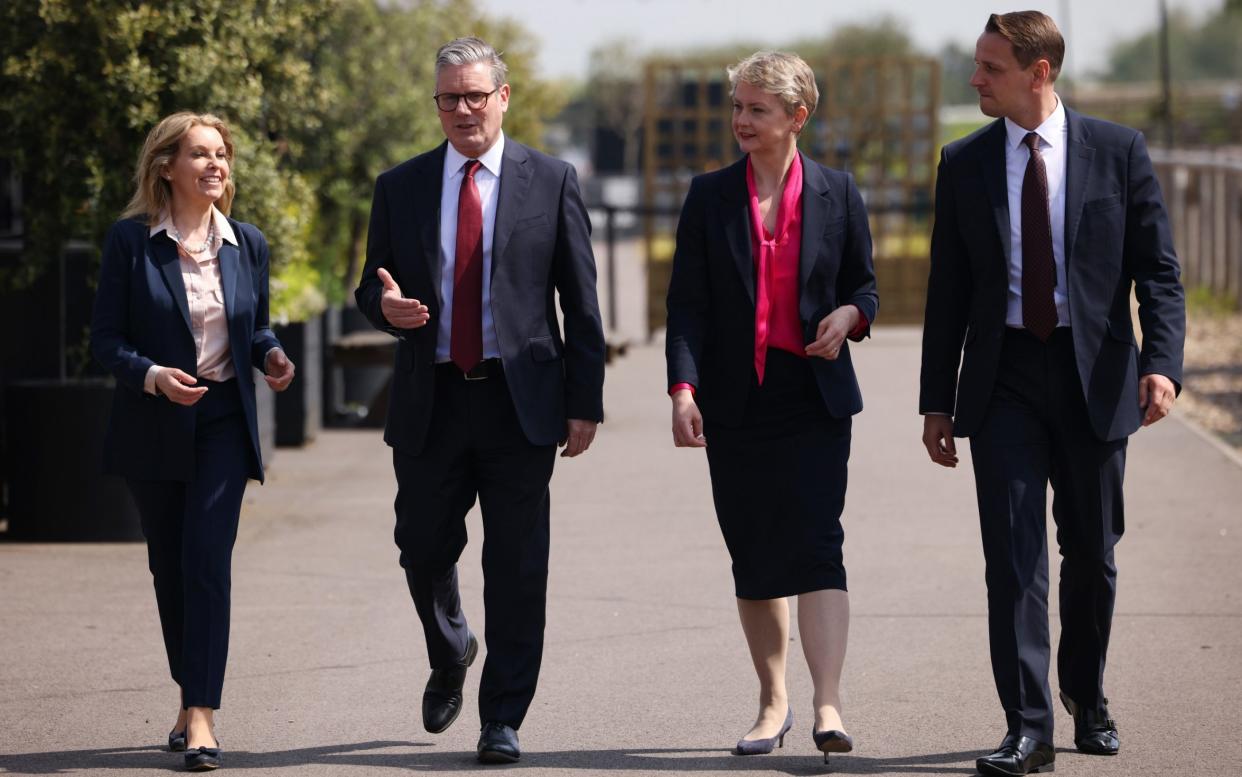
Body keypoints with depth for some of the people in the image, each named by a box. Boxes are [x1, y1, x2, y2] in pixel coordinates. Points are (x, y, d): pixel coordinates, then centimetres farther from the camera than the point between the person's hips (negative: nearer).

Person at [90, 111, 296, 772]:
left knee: (208, 560, -12)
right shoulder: (130, 241, -4)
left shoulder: (246, 244, 5)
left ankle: (201, 715, -15)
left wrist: (271, 355, -6)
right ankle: (192, 697, 26)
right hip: (154, 426, 0)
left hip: (223, 421, 0)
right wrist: (153, 375, -21)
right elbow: (105, 337, -4)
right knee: (169, 567, 10)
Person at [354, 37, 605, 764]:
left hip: (519, 400, -2)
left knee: (517, 568, -1)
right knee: (423, 549, 7)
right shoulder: (401, 186, 8)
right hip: (430, 403, 2)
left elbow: (581, 302, 3)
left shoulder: (551, 181, 2)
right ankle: (450, 655, 38)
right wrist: (385, 305, -12)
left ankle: (504, 720, 7)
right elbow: (372, 286, 13)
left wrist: (586, 402, -3)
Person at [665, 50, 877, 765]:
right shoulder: (710, 196, 5)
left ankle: (828, 706, -19)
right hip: (735, 402, 2)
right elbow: (687, 303, 2)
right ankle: (773, 703, 18)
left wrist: (850, 315, -12)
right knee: (753, 558, 7)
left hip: (814, 398, -2)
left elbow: (865, 284, 11)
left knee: (816, 545, -14)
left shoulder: (837, 194, 4)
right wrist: (684, 386, -10)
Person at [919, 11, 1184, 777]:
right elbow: (948, 290, 8)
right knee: (1013, 554, -8)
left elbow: (1158, 268, -3)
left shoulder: (1118, 152, -1)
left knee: (1092, 552, 10)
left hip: (1093, 374, -1)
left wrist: (1162, 361, -18)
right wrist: (937, 399, 5)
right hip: (1003, 378, 1)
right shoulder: (964, 164, 5)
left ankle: (1086, 694, 32)